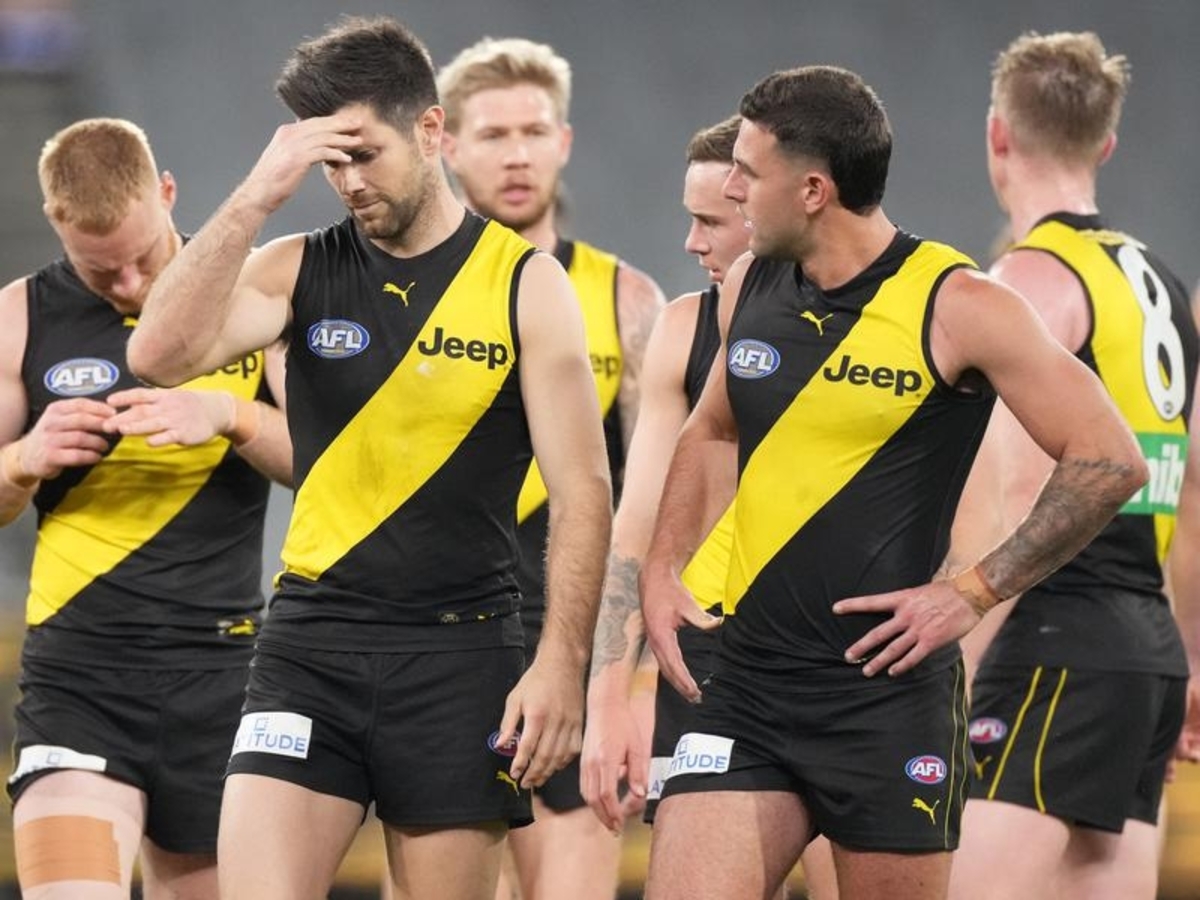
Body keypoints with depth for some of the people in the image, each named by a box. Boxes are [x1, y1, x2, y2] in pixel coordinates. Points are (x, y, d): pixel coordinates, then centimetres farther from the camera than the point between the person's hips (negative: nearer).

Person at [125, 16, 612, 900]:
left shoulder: (526, 282, -1)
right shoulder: (299, 270, 4)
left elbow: (582, 492, -3)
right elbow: (161, 354, -13)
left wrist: (561, 665, -12)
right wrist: (257, 197, -16)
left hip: (458, 653, -1)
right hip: (312, 646, 1)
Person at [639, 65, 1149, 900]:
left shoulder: (955, 306, -10)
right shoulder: (750, 287, 8)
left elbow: (1110, 462, -10)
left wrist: (973, 592, -13)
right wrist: (662, 570, 13)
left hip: (888, 698, -5)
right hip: (748, 690, 5)